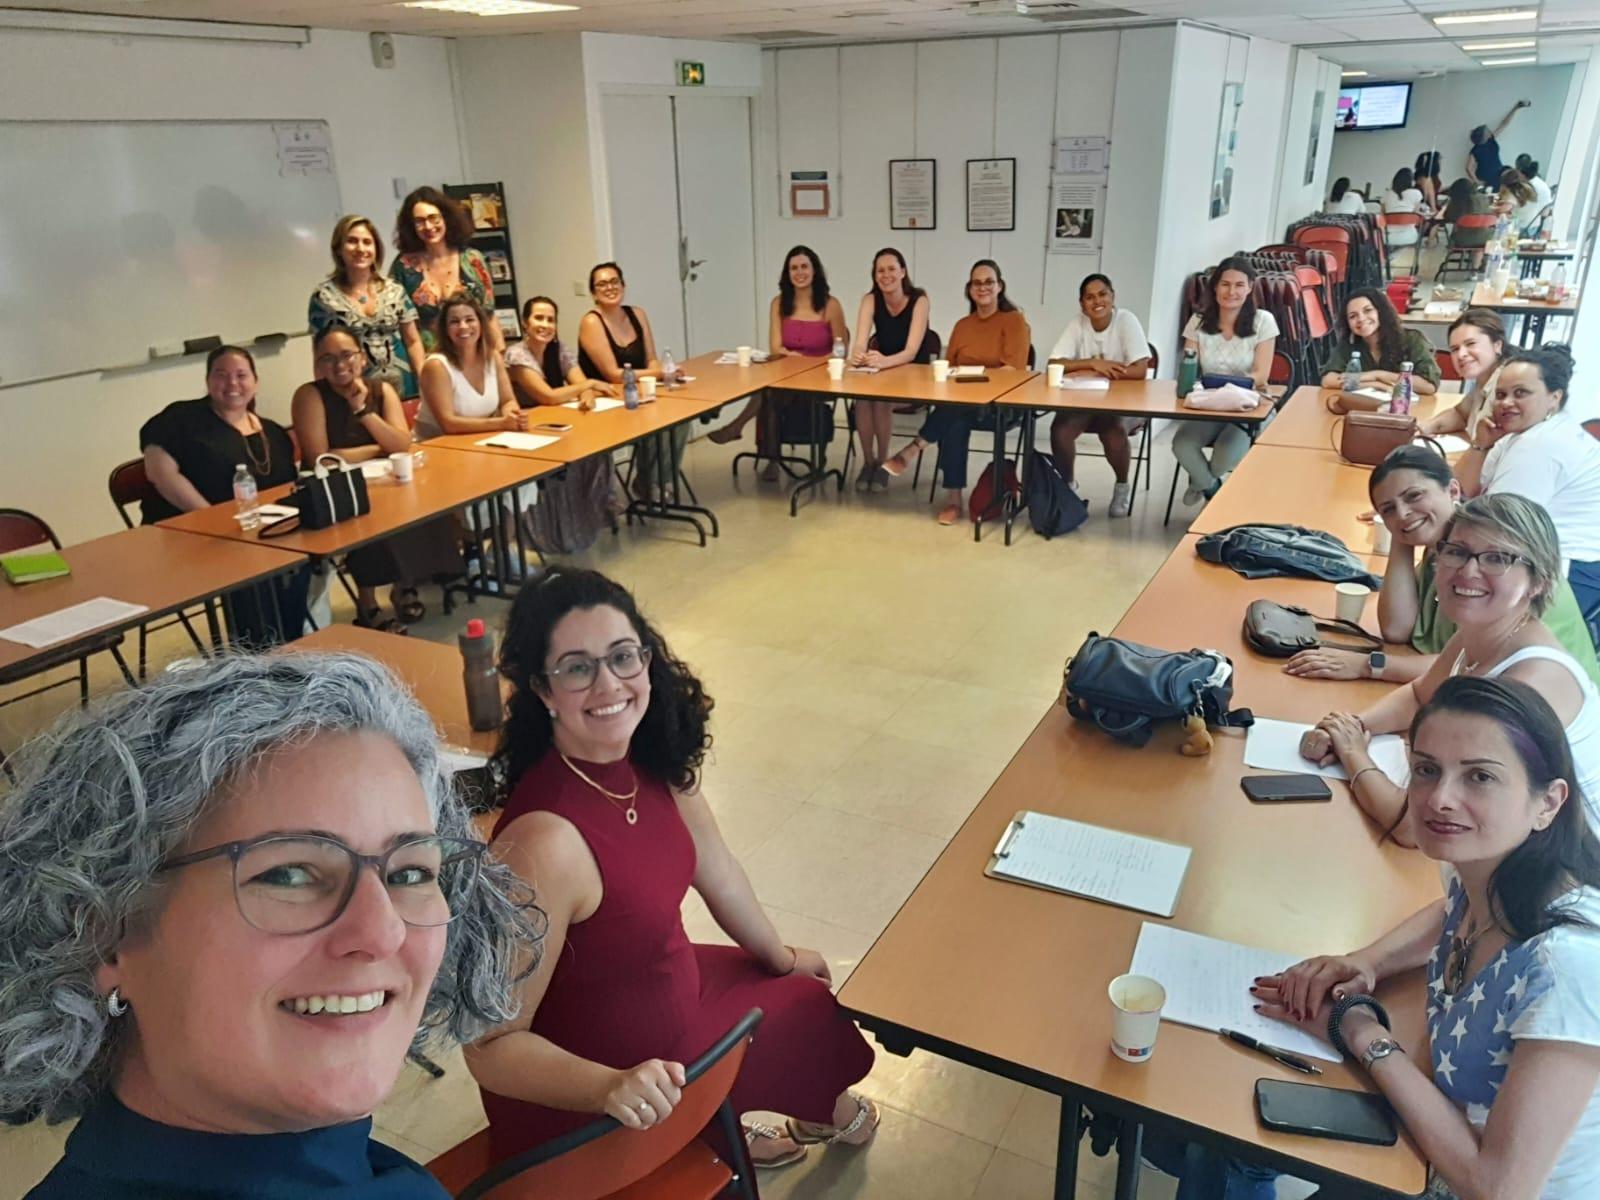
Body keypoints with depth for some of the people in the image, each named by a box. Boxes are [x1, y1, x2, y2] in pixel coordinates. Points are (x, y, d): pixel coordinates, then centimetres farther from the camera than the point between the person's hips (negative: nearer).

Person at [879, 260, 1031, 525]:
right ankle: (953, 498, -31)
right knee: (954, 421, -34)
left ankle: (912, 451, -28)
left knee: (953, 408, -38)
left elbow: (1014, 369, -11)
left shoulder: (1014, 320, 0)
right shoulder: (962, 325, 17)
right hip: (961, 401, 4)